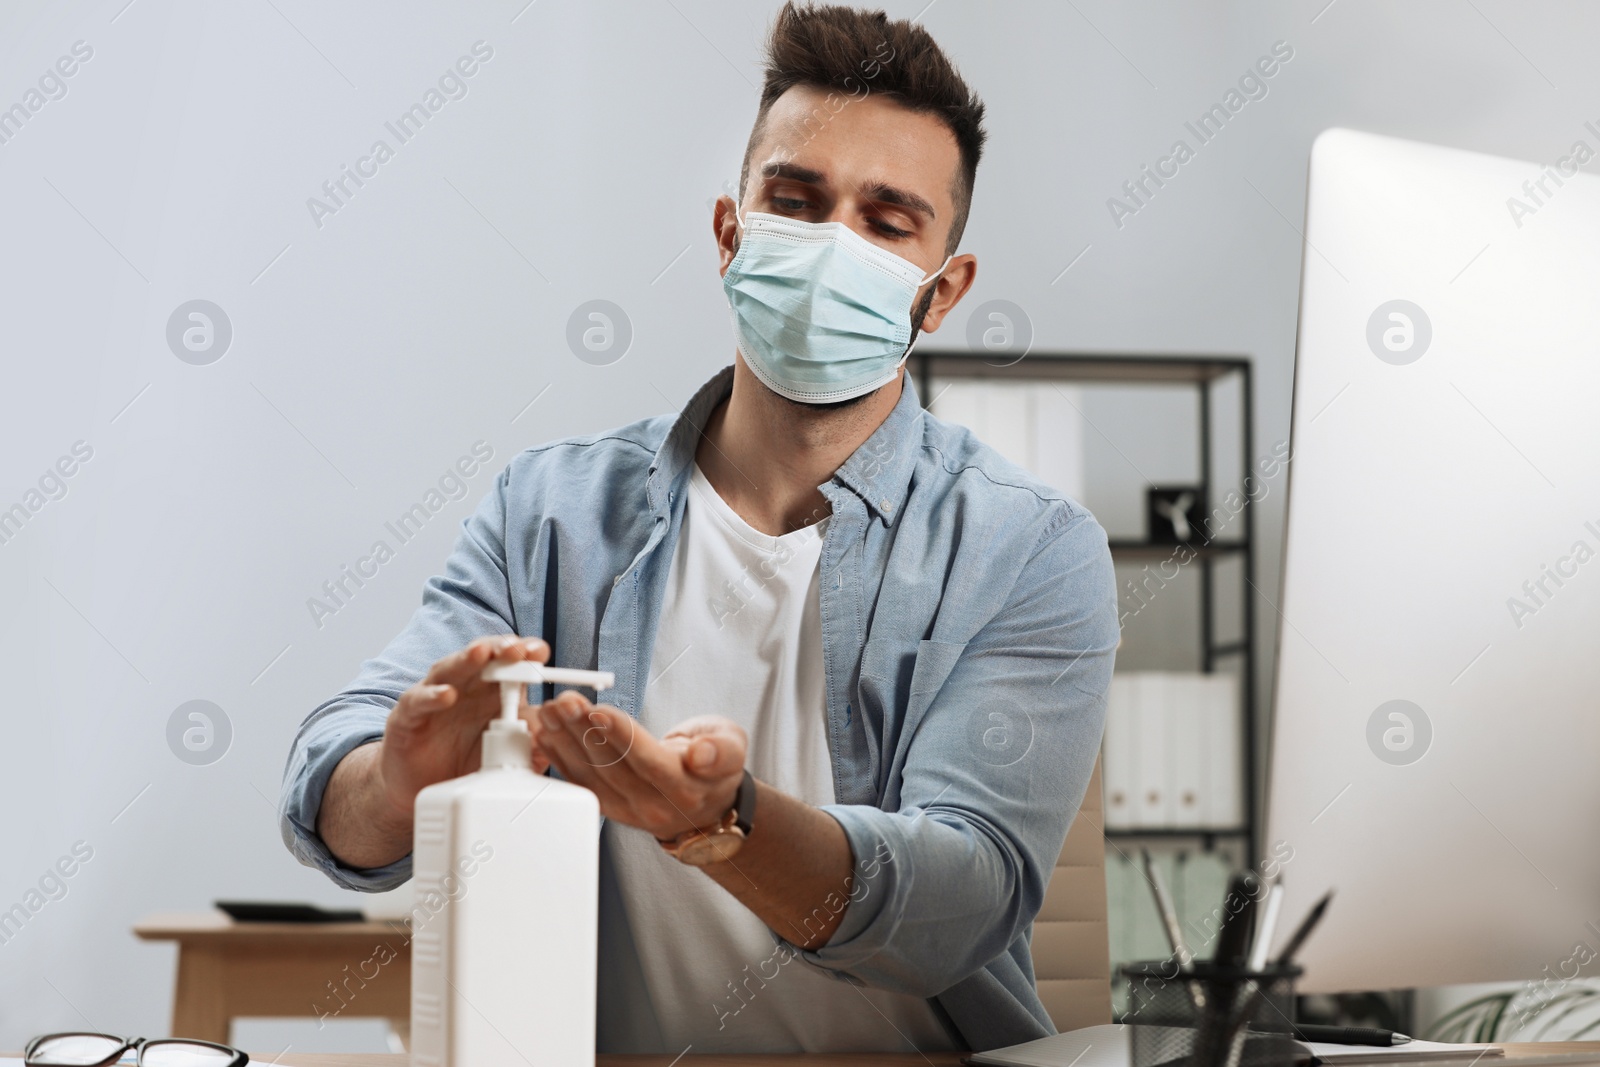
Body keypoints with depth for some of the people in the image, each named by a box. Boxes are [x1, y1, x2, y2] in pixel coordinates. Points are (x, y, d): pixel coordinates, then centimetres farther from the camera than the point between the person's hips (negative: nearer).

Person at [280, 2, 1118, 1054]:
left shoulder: (1031, 553, -4)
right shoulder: (553, 507, 3)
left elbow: (966, 906, -14)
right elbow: (329, 794, -4)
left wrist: (720, 821, -31)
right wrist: (402, 783, -26)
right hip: (603, 1058, 2)